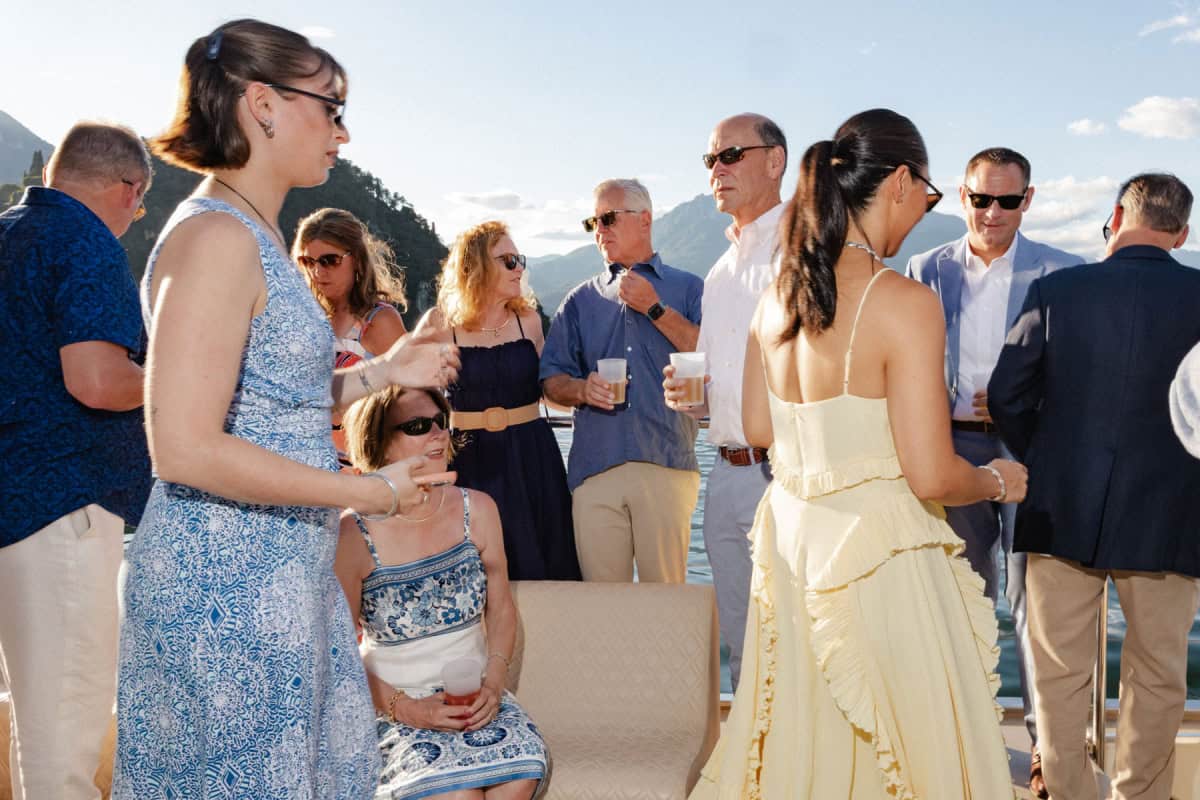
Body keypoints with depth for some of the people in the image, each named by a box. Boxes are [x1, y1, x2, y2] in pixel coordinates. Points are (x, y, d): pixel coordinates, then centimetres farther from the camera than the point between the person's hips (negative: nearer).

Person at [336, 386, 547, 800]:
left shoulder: (477, 509, 0)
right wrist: (403, 707, -15)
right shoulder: (354, 535, -13)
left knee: (521, 765, -25)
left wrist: (493, 684, -6)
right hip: (393, 705, -3)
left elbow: (501, 608, 8)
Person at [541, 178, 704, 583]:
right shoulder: (580, 300, 20)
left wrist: (655, 309, -3)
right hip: (594, 467, 2)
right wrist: (582, 389, -5)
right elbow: (552, 380, 16)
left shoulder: (688, 289, 13)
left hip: (666, 466, -2)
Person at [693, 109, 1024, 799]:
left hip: (793, 537, 7)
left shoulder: (779, 294, 3)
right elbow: (932, 478, -18)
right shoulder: (905, 302, -18)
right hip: (877, 553, -7)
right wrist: (1000, 480, 2)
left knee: (804, 739, 20)